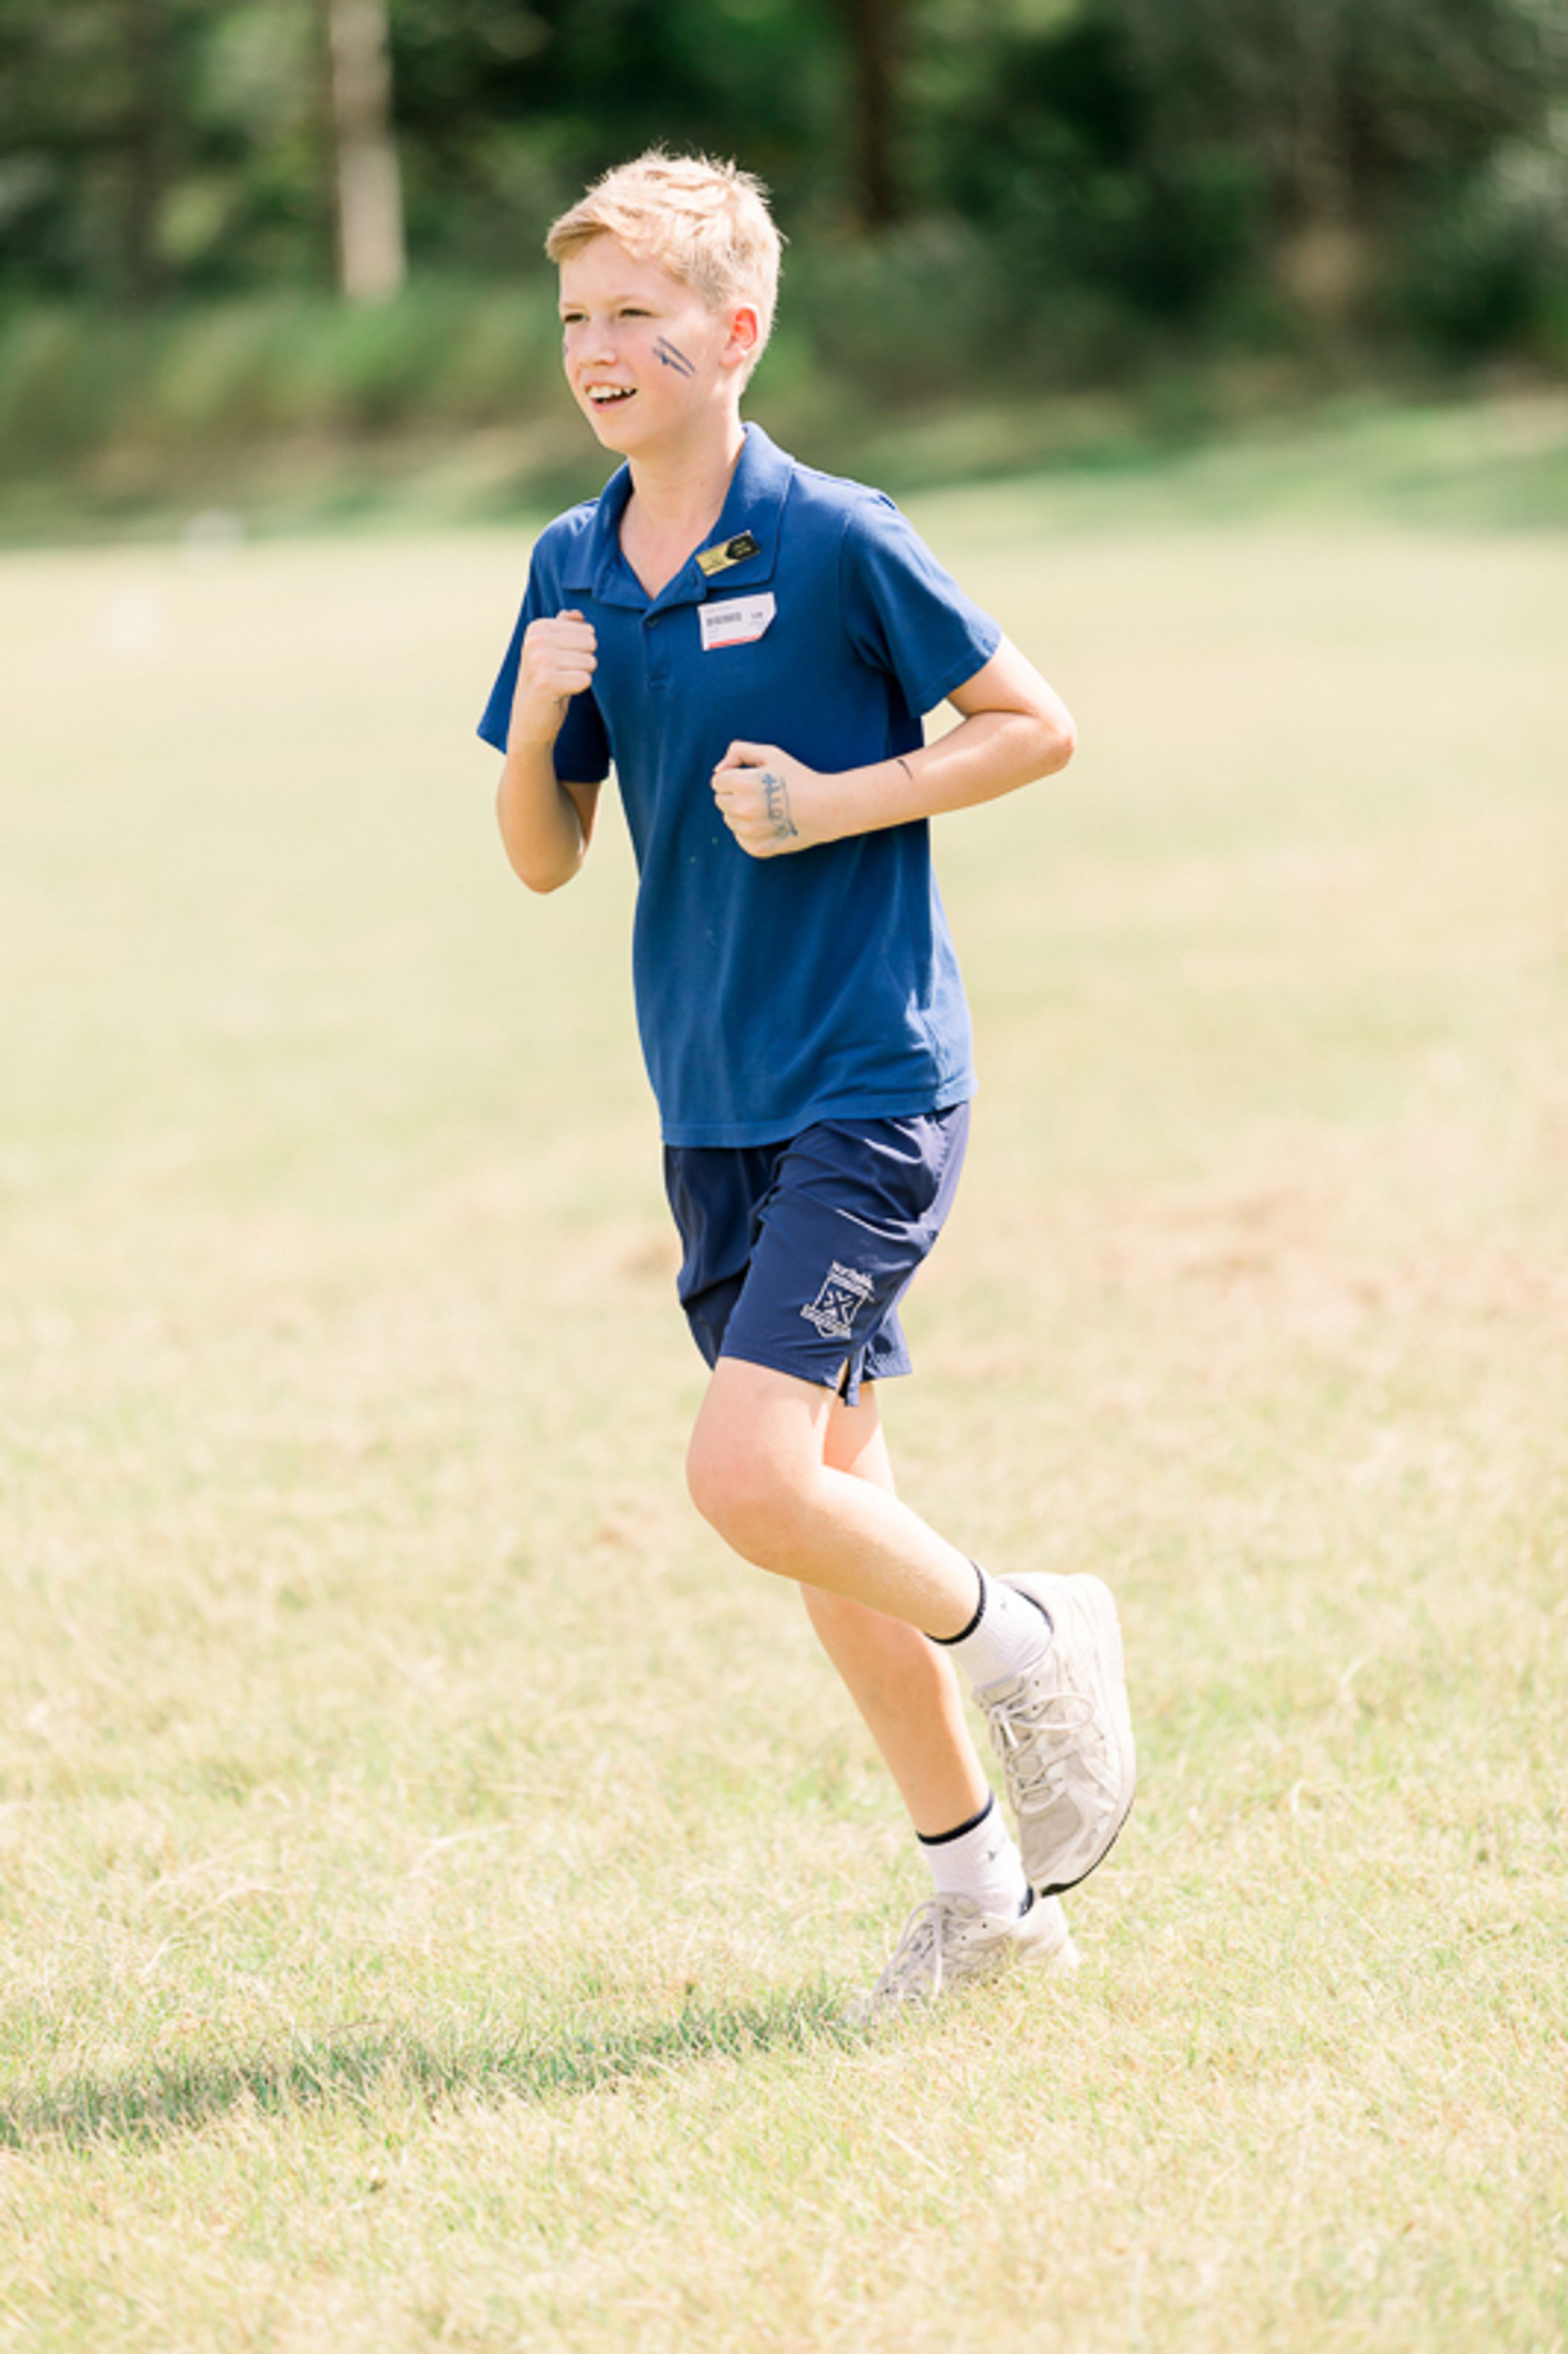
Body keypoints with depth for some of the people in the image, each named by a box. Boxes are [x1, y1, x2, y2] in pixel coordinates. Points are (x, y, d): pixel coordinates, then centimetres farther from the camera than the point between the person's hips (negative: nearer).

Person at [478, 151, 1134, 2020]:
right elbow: (543, 859, 10)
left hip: (868, 1087, -7)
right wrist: (537, 719, -9)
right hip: (714, 1104, 7)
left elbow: (1037, 727, -4)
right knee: (827, 1510, 11)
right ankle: (984, 1885, 23)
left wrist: (838, 803, -15)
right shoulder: (573, 567, 5)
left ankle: (1025, 1635, 9)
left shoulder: (835, 542, -12)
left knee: (750, 1480, -18)